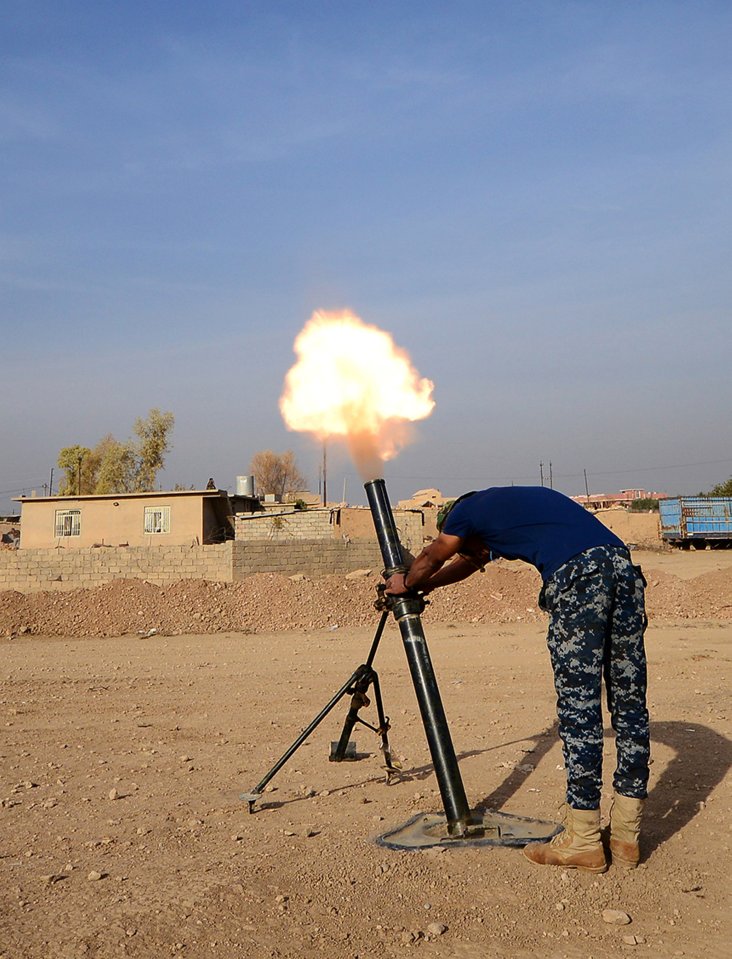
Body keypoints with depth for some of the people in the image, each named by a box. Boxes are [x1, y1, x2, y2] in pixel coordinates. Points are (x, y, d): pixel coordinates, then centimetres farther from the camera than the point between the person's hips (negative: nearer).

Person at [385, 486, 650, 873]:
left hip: (577, 577, -8)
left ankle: (583, 841, 4)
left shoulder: (467, 511, 15)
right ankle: (626, 835, 17)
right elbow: (470, 563, 52)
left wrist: (405, 584, 52)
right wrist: (419, 587, 63)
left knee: (578, 708, -2)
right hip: (624, 566, 8)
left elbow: (430, 560, 32)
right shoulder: (503, 505, 36)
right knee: (629, 705, 9)